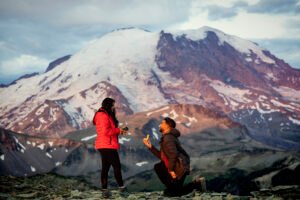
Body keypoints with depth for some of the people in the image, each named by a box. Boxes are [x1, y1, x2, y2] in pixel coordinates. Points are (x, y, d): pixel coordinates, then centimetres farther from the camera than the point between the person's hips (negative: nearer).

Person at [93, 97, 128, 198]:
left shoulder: (104, 115, 19)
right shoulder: (104, 115, -14)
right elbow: (105, 131, -22)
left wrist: (119, 131, 6)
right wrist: (119, 130, -12)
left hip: (104, 145, 11)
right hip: (107, 145, -11)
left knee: (105, 167, 8)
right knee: (117, 166, -2)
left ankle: (104, 190, 7)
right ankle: (121, 187, 7)